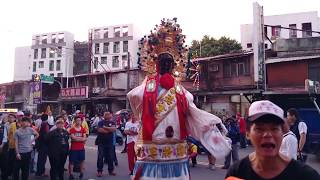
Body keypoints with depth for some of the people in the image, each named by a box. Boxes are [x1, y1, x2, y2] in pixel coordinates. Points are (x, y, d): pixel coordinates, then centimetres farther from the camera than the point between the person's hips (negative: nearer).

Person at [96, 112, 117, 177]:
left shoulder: (112, 122, 8)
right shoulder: (101, 122, -1)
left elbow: (114, 129, -10)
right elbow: (100, 130, -18)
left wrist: (105, 127, -13)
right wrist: (110, 130, -9)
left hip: (110, 143, 3)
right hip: (101, 143, -3)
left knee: (110, 157, 9)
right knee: (100, 157, 1)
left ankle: (111, 170, 21)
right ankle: (99, 171, 10)